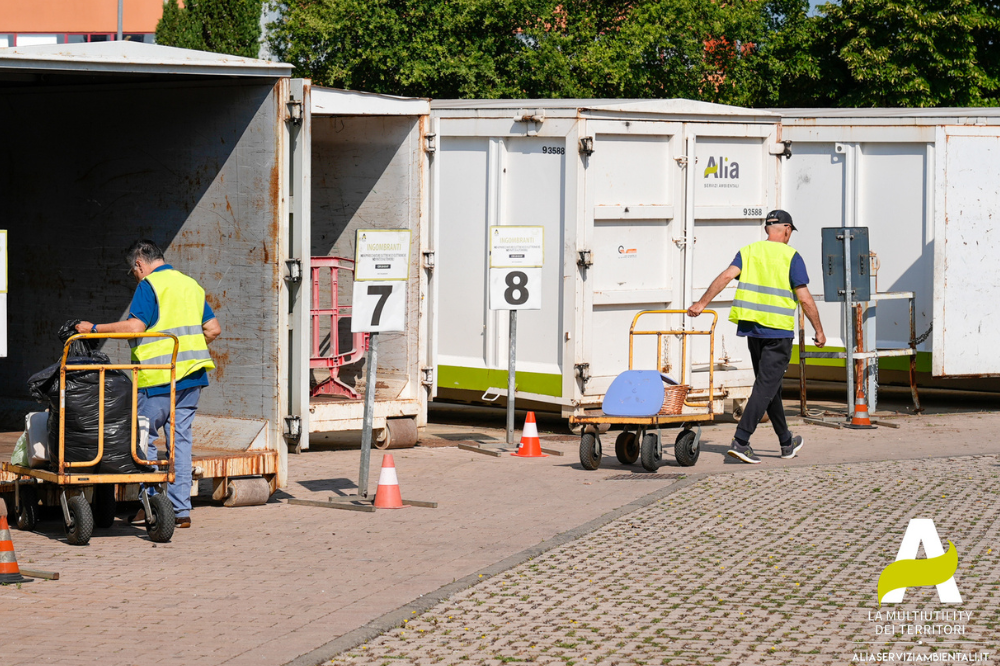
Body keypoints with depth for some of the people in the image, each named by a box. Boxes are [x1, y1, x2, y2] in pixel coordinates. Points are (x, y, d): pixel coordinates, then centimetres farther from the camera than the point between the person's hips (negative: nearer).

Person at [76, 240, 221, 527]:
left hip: (158, 377, -7)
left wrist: (94, 329, -11)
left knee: (144, 438, 5)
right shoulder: (191, 284, 15)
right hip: (192, 375, 7)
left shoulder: (149, 286, -7)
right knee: (180, 438, 9)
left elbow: (135, 326, -19)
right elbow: (213, 329, 14)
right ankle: (181, 510, 6)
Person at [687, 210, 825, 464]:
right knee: (766, 387, -6)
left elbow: (726, 275, -7)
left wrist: (702, 303, -9)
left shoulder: (748, 251, 9)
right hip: (778, 330, -6)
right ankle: (741, 441, -18)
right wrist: (819, 331, 1)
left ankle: (786, 443, 27)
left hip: (752, 328, 6)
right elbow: (805, 299, -7)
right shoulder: (790, 256, -4)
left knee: (769, 385, 17)